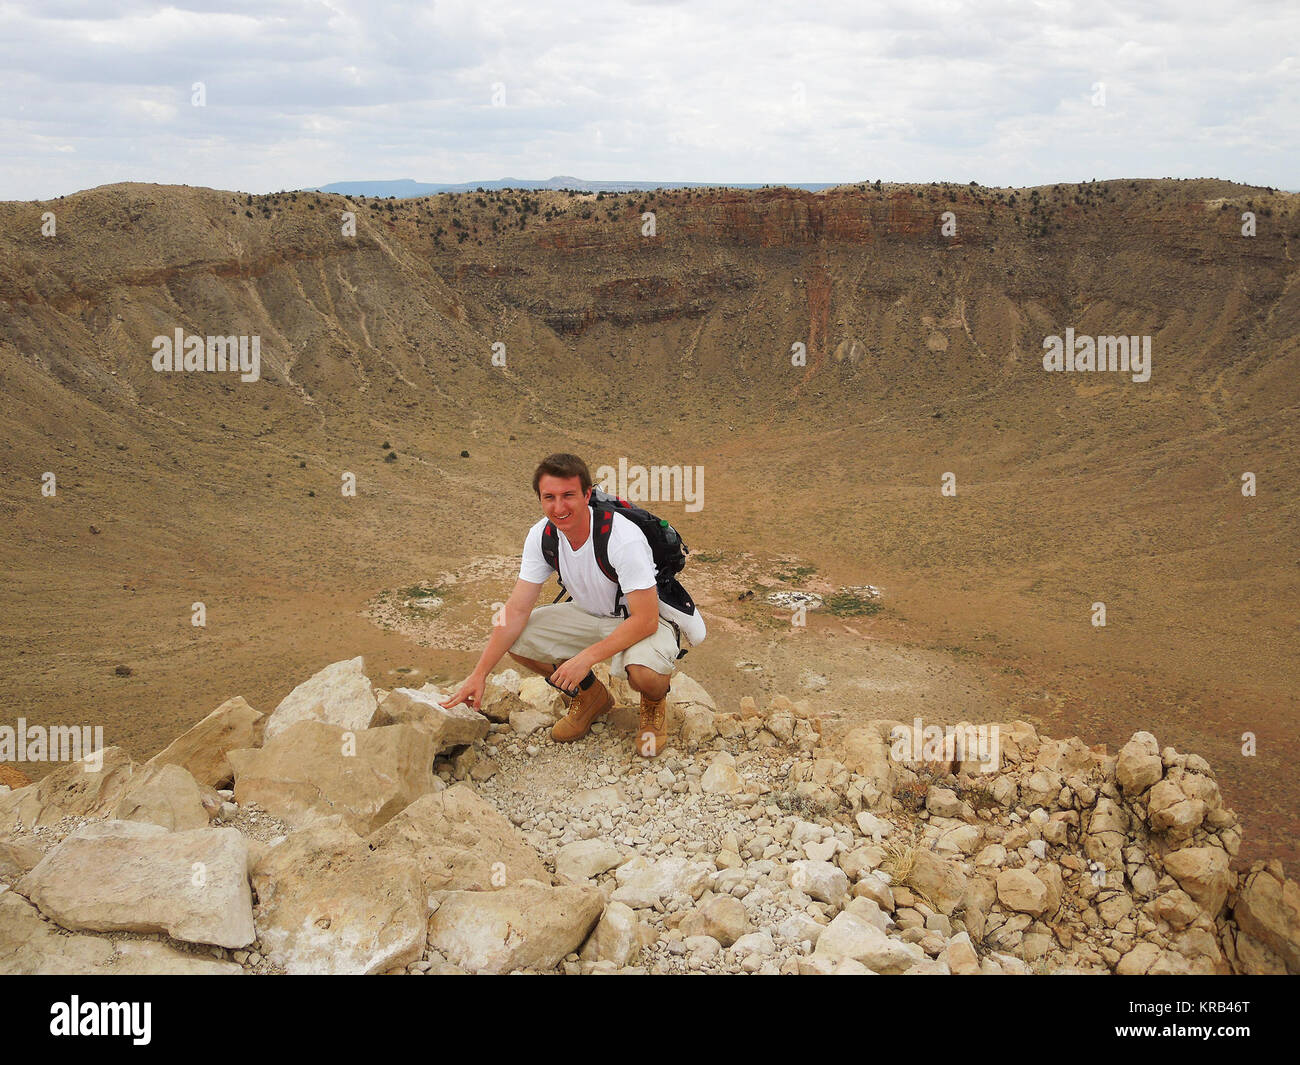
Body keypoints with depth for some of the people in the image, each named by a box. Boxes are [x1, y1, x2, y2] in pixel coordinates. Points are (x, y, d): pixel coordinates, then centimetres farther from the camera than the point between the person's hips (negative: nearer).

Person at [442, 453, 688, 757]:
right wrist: (479, 674, -15)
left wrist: (586, 658, -36)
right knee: (517, 640, -14)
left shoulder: (625, 539, -32)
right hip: (589, 615, 6)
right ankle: (591, 695, 11)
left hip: (641, 621, -6)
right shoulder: (541, 535, -14)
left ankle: (654, 703, 3)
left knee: (644, 671, -39)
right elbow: (517, 609, -10)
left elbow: (645, 620, -31)